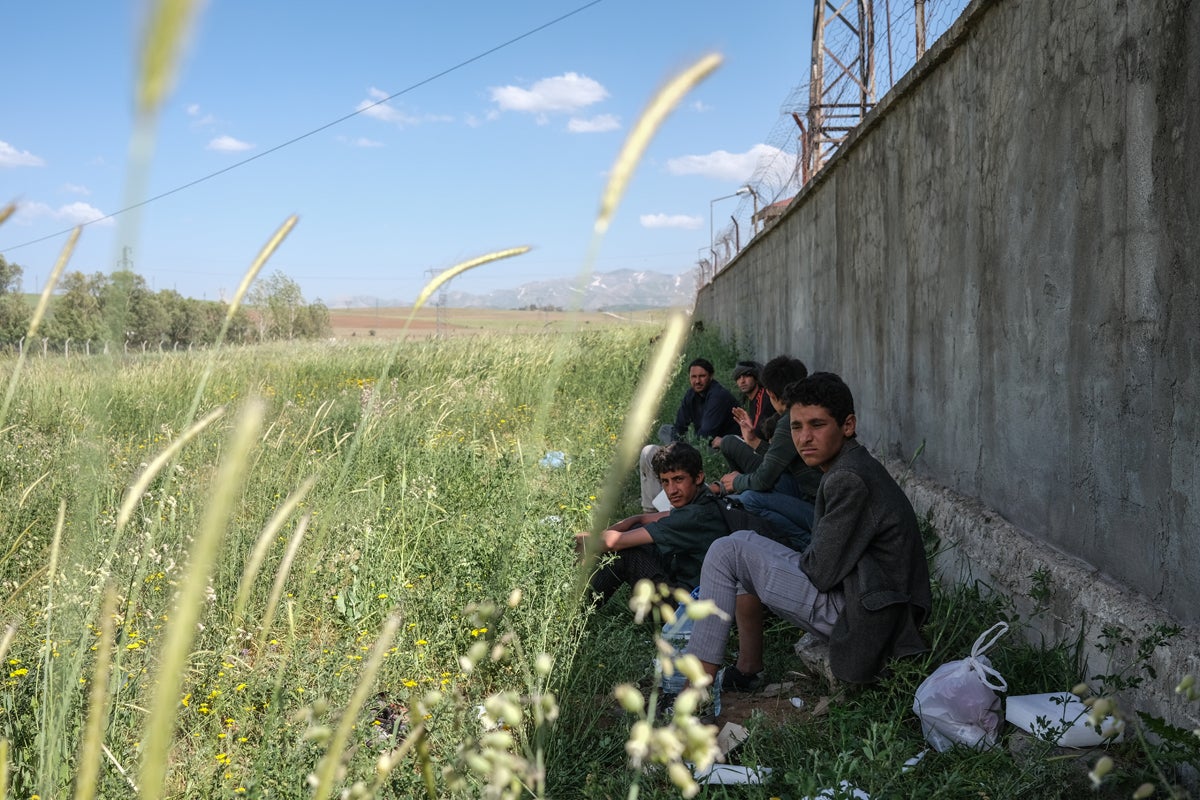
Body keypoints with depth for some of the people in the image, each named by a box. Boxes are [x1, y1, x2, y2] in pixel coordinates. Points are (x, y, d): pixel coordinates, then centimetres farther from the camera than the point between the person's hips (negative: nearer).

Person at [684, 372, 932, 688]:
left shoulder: (849, 479, -21)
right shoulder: (857, 467, 10)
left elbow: (821, 572, -19)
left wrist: (798, 560, 1)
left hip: (858, 620, -10)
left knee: (728, 551, -8)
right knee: (746, 550, 21)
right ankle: (747, 668, 23)